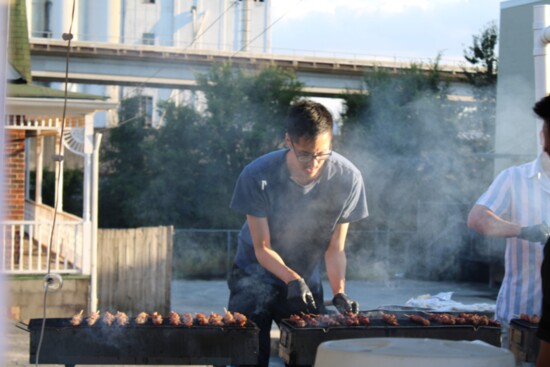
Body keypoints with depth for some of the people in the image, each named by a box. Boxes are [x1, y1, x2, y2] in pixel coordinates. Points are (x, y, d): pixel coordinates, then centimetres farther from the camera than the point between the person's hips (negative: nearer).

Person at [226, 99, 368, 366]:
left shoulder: (348, 178, -19)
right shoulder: (257, 176, -24)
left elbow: (335, 249, -10)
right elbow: (263, 248, -16)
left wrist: (339, 292, -26)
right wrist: (292, 279, -33)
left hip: (307, 282, 2)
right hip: (255, 276, -2)